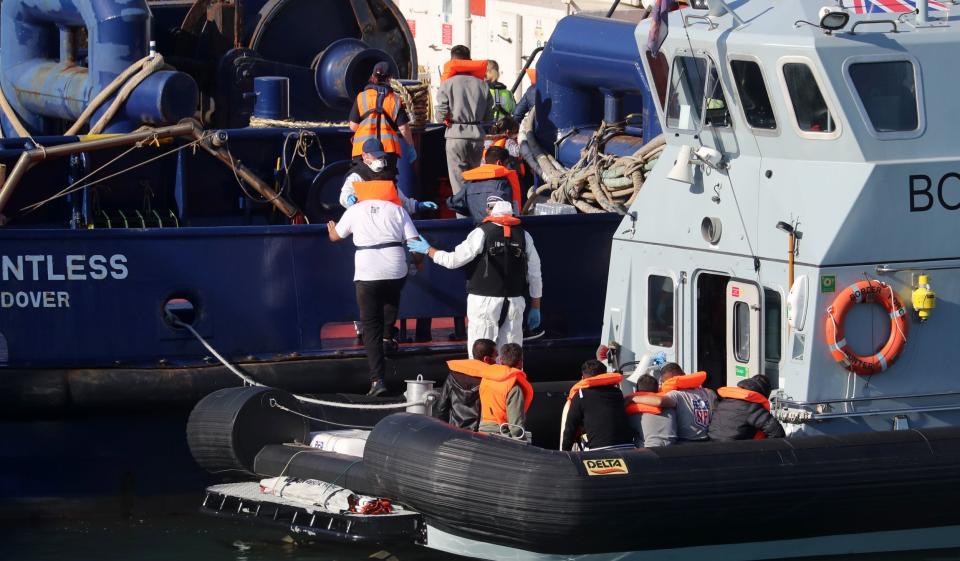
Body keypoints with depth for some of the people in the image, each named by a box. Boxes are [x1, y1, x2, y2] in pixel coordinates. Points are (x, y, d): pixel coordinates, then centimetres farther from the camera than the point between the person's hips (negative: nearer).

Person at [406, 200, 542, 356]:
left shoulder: (482, 233, -8)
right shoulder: (524, 236, 5)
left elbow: (453, 260, -5)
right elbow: (535, 275, 8)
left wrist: (428, 250, 10)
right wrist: (535, 308, 17)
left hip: (485, 301, -4)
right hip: (515, 302, 4)